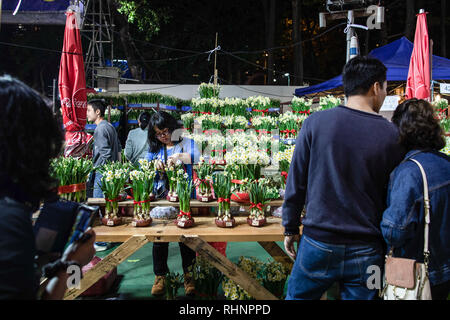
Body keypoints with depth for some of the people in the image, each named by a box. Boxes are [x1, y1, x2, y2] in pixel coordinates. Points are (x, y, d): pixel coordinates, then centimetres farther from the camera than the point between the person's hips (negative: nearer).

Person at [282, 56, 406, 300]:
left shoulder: (316, 122, -7)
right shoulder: (392, 135, -7)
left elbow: (296, 182, -4)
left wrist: (290, 227, 8)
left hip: (318, 243, 0)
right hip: (366, 252, 1)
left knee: (297, 297, 19)